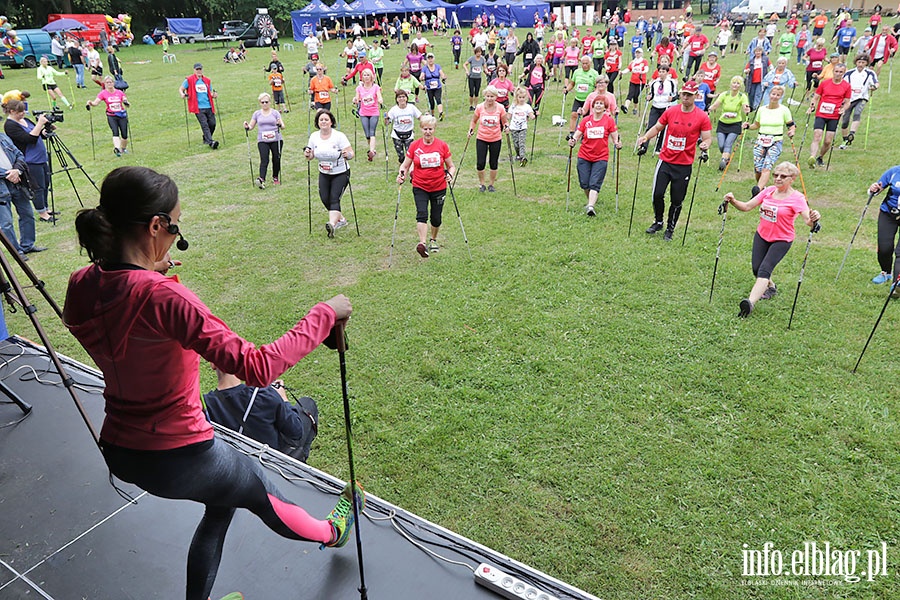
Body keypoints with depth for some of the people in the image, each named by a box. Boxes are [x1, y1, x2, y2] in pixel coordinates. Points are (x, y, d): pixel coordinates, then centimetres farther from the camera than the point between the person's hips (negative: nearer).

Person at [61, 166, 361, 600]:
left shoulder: (81, 285, -8)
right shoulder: (160, 296, -32)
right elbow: (257, 367, -35)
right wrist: (325, 314, -27)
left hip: (117, 450, 7)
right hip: (177, 459, -7)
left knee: (223, 502, 30)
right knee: (260, 488, 22)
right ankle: (331, 532, 51)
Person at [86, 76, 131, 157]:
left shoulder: (120, 92, 5)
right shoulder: (103, 93, 1)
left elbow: (127, 105, 4)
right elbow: (95, 102, -8)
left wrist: (126, 103, -19)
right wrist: (90, 102, -29)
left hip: (122, 116, 2)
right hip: (111, 116, -2)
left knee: (124, 135, 2)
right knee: (115, 132, -23)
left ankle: (124, 148, 27)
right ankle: (117, 148, -39)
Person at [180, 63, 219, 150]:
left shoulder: (207, 80, 16)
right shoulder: (189, 80, 4)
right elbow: (181, 89, 8)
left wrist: (214, 95, 2)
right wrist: (182, 94, -14)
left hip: (209, 106, 4)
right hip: (198, 107, -4)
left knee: (212, 124, 1)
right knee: (204, 124, -14)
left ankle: (206, 138, 24)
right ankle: (211, 142, -20)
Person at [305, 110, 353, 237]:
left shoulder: (339, 136, -15)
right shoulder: (314, 136, -2)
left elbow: (351, 154, -17)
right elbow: (311, 156, 5)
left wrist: (347, 155, -40)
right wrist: (308, 155, -18)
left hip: (341, 173, -5)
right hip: (324, 174, 5)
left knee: (334, 198, -18)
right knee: (325, 199, -1)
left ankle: (332, 225, -31)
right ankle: (340, 219, 23)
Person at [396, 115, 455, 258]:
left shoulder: (442, 145, -2)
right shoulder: (414, 146, -2)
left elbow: (451, 166, 5)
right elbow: (405, 165, 5)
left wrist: (450, 175, -16)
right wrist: (401, 174, -16)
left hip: (439, 188, 1)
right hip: (420, 187, -1)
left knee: (436, 218, 10)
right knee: (422, 214, -20)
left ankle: (433, 240, 37)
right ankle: (422, 244, -29)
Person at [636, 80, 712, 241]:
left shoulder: (702, 117, -4)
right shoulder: (671, 111, 2)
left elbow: (707, 138, -2)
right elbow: (657, 127, 13)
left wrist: (705, 145, -24)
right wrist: (645, 137, -4)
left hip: (684, 165, -2)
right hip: (665, 160, 2)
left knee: (677, 200, 3)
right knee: (657, 194, -3)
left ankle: (670, 229, 24)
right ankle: (658, 222, 24)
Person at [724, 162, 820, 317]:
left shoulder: (796, 198, -14)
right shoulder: (769, 191, 0)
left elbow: (807, 220, -26)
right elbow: (746, 207, 1)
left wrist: (813, 219, -49)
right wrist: (733, 201, -18)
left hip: (782, 240, -5)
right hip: (761, 236, 5)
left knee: (764, 269, -20)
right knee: (756, 269, 5)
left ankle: (750, 302, -32)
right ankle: (770, 287, 38)